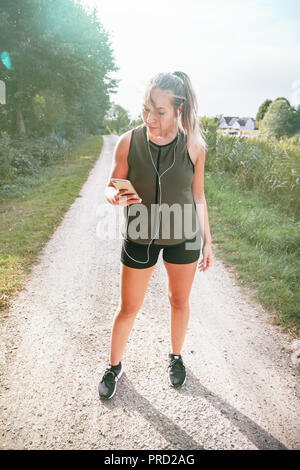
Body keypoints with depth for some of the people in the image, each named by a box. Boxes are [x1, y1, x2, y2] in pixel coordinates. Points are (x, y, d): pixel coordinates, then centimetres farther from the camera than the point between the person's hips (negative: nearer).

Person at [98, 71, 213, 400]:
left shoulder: (193, 145, -10)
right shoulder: (128, 142, -13)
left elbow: (197, 195, 1)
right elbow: (111, 188, -3)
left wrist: (206, 240, 5)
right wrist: (116, 198, -27)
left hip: (183, 236, 1)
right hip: (139, 237, 0)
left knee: (179, 301, 16)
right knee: (128, 307, 10)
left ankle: (175, 357, 43)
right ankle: (114, 366, 34)